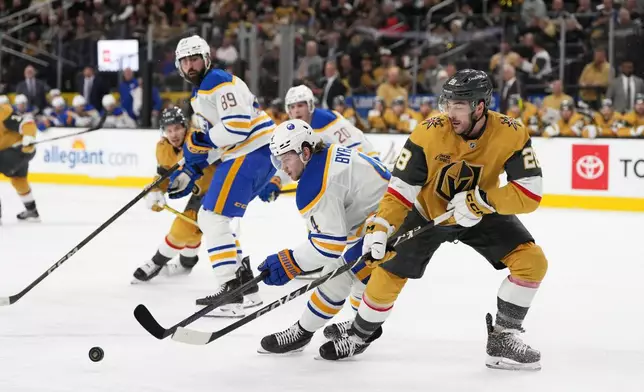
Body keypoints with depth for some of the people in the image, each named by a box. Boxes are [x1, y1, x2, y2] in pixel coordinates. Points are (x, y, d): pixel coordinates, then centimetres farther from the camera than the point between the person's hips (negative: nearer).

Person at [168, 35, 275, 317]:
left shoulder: (220, 82, -12)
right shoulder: (198, 96, 22)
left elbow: (238, 126, -23)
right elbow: (212, 142, 25)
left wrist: (201, 140, -12)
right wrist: (190, 173, 15)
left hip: (255, 153, -11)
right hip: (241, 155, 11)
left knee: (212, 217, -14)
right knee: (212, 217, 17)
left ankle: (231, 294, -19)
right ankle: (243, 279, 21)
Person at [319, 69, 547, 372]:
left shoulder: (511, 135, -28)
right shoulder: (428, 133, -28)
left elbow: (530, 194, -29)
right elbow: (400, 189, -24)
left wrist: (480, 200, -39)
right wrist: (380, 228, -36)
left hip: (482, 214, 1)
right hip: (427, 212, -1)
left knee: (533, 262, -16)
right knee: (388, 274, -5)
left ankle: (502, 338, -2)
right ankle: (358, 336, 22)